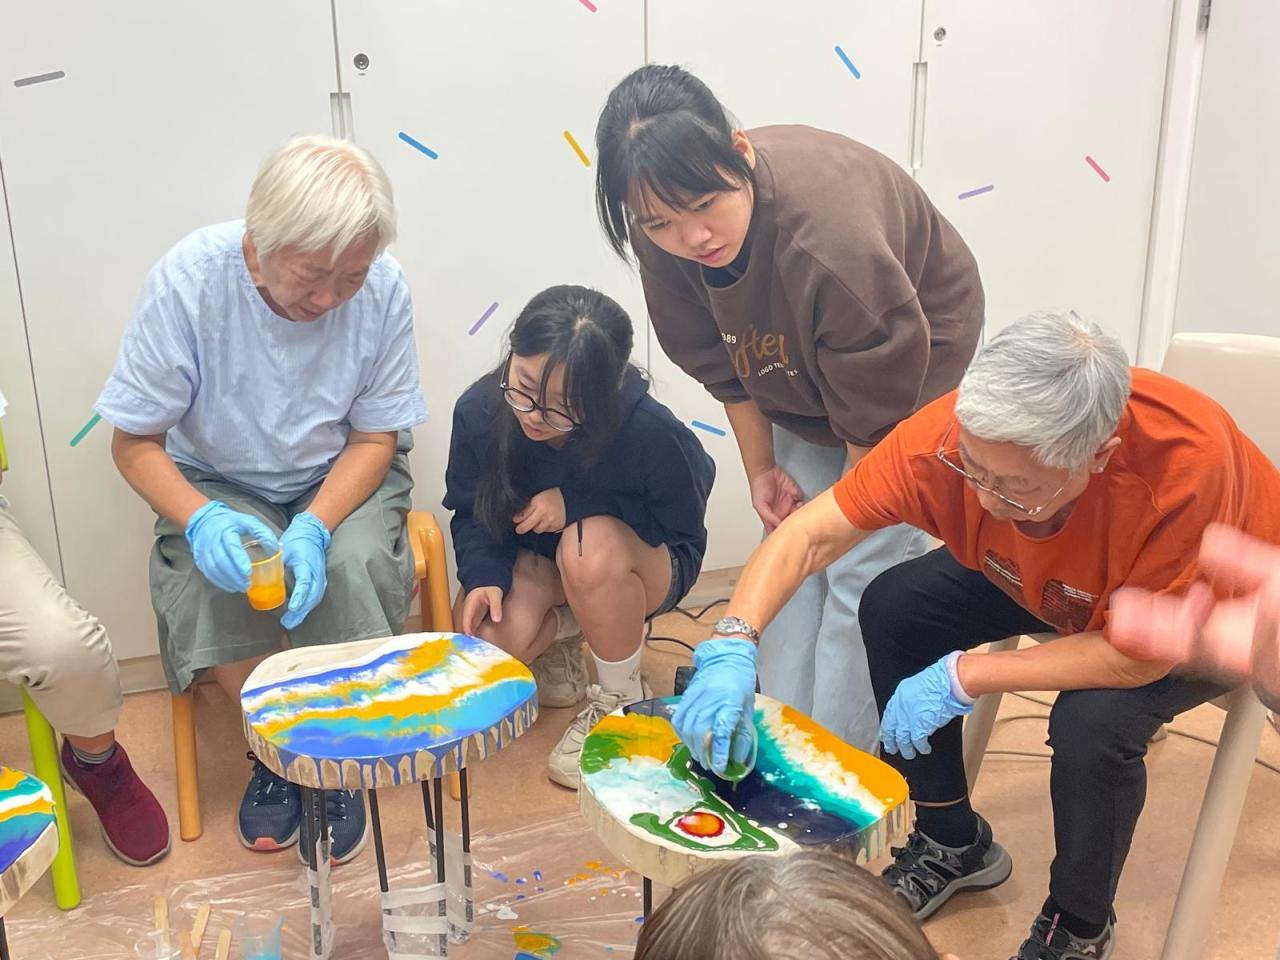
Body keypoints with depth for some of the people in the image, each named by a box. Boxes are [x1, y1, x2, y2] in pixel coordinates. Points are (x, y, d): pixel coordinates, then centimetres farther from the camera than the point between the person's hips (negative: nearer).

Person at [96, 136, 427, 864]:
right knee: (210, 579, -29)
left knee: (348, 567, -30)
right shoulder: (188, 279, -22)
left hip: (340, 479, 0)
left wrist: (314, 528, -28)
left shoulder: (383, 288, -20)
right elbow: (135, 442, -13)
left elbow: (374, 438, -10)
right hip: (219, 483, 0)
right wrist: (202, 520, -32)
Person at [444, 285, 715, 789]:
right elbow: (471, 513, -6)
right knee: (480, 639, -27)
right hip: (534, 559, 3)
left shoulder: (651, 432, -33)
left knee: (591, 545, -39)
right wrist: (484, 577, -27)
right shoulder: (479, 411, -22)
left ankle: (621, 701, -11)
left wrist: (575, 503, -30)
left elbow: (681, 522, -19)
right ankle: (557, 643, 13)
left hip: (641, 566, -2)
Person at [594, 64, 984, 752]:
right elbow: (721, 359, -4)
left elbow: (875, 415, -28)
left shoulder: (831, 237, -42)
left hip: (911, 361, -5)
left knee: (864, 568, -9)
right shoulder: (663, 239, -22)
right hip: (800, 372, 6)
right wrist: (761, 469, -3)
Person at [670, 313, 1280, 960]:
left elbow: (1139, 652, -33)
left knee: (1094, 719, -31)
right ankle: (953, 844, 11)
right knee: (893, 608, -13)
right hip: (1048, 578, 4)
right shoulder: (952, 431, -31)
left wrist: (961, 678, -33)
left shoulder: (1187, 463, -41)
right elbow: (809, 535, -27)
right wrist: (731, 648, -41)